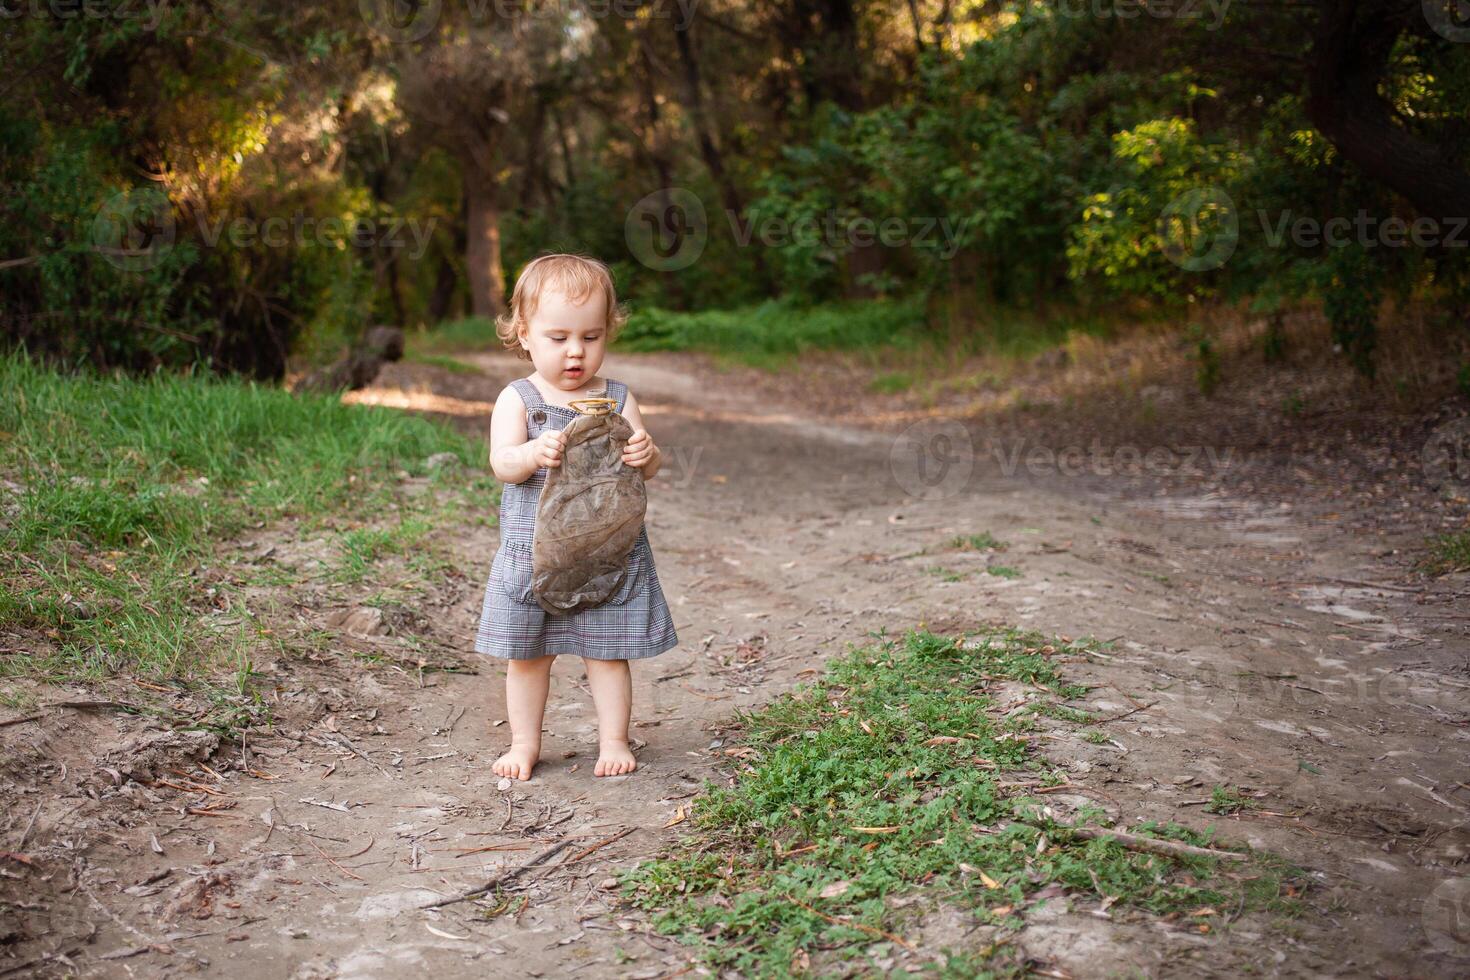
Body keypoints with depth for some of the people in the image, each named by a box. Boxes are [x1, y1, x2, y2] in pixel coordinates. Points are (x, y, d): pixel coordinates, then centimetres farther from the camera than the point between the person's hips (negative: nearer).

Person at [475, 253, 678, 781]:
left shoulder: (617, 398, 3)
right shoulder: (517, 399, -3)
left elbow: (649, 467, 2)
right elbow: (501, 463, -14)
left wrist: (646, 453, -22)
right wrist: (534, 452, -35)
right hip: (533, 553, -1)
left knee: (608, 652, 9)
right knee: (526, 656, 10)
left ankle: (614, 740, 24)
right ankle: (524, 743, 26)